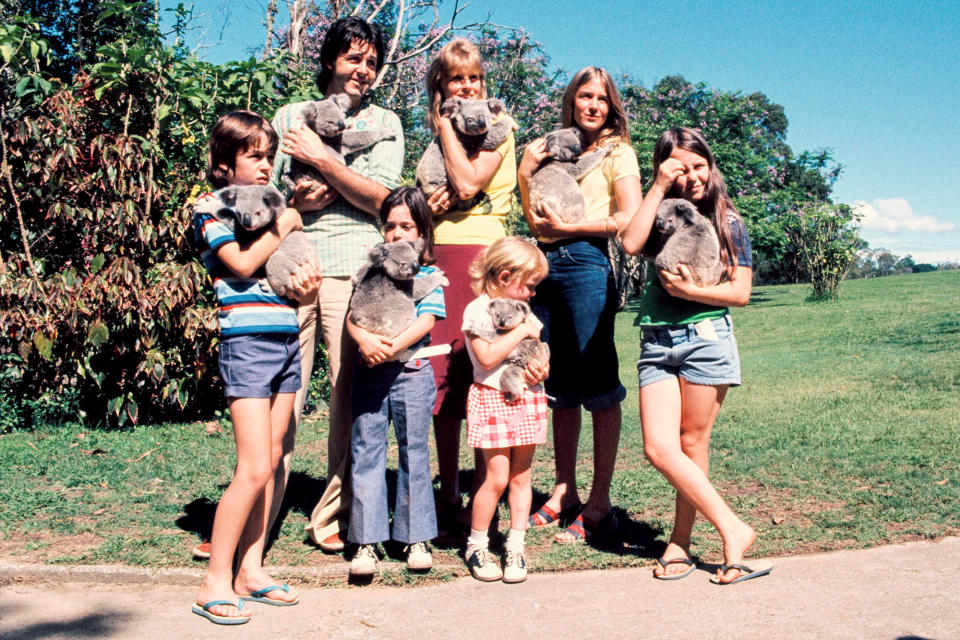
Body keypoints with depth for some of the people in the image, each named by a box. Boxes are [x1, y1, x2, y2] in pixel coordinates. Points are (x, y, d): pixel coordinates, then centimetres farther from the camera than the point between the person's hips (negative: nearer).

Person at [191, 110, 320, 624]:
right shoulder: (213, 205, -2)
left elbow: (300, 254, 22)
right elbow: (242, 262, -16)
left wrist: (309, 275, 0)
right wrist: (282, 225, -5)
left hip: (286, 339, 7)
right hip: (247, 342, -7)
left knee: (271, 462, 8)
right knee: (254, 468, -11)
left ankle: (251, 570, 16)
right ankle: (215, 583, -2)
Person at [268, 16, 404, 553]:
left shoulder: (384, 123, 15)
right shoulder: (290, 116, 18)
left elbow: (381, 197, 0)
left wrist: (322, 158, -4)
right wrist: (297, 198, -6)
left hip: (354, 271, 0)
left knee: (351, 397, -1)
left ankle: (335, 518, 11)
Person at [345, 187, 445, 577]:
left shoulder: (428, 275, 5)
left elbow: (426, 320, -8)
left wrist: (392, 346, -20)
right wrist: (364, 340, -20)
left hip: (411, 370, -2)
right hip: (368, 371, 2)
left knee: (413, 451, 5)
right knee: (365, 451, 1)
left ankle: (416, 538, 16)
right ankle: (367, 541, 8)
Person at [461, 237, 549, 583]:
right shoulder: (477, 310, -9)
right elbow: (487, 357, -20)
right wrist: (520, 332, -16)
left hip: (528, 398, 7)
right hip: (493, 400, -6)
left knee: (521, 477, 6)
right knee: (497, 477, -8)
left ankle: (516, 548, 14)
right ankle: (476, 546, 9)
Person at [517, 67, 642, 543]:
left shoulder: (617, 152, 6)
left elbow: (630, 219, -7)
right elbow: (534, 218, 16)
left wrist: (568, 226, -9)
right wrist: (526, 173, 2)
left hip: (586, 265, -6)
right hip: (546, 267, 6)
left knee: (599, 388, -4)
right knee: (560, 389, 9)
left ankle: (600, 505, 2)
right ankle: (564, 493, 18)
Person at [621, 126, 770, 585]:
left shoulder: (727, 221, 7)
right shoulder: (663, 214, 12)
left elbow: (741, 291, 2)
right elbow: (631, 243, -10)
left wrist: (691, 290, -12)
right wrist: (659, 187, -6)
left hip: (706, 337, -2)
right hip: (657, 344, 2)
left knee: (692, 445, 1)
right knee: (659, 449, -9)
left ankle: (681, 541, 15)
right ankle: (732, 530, 0)